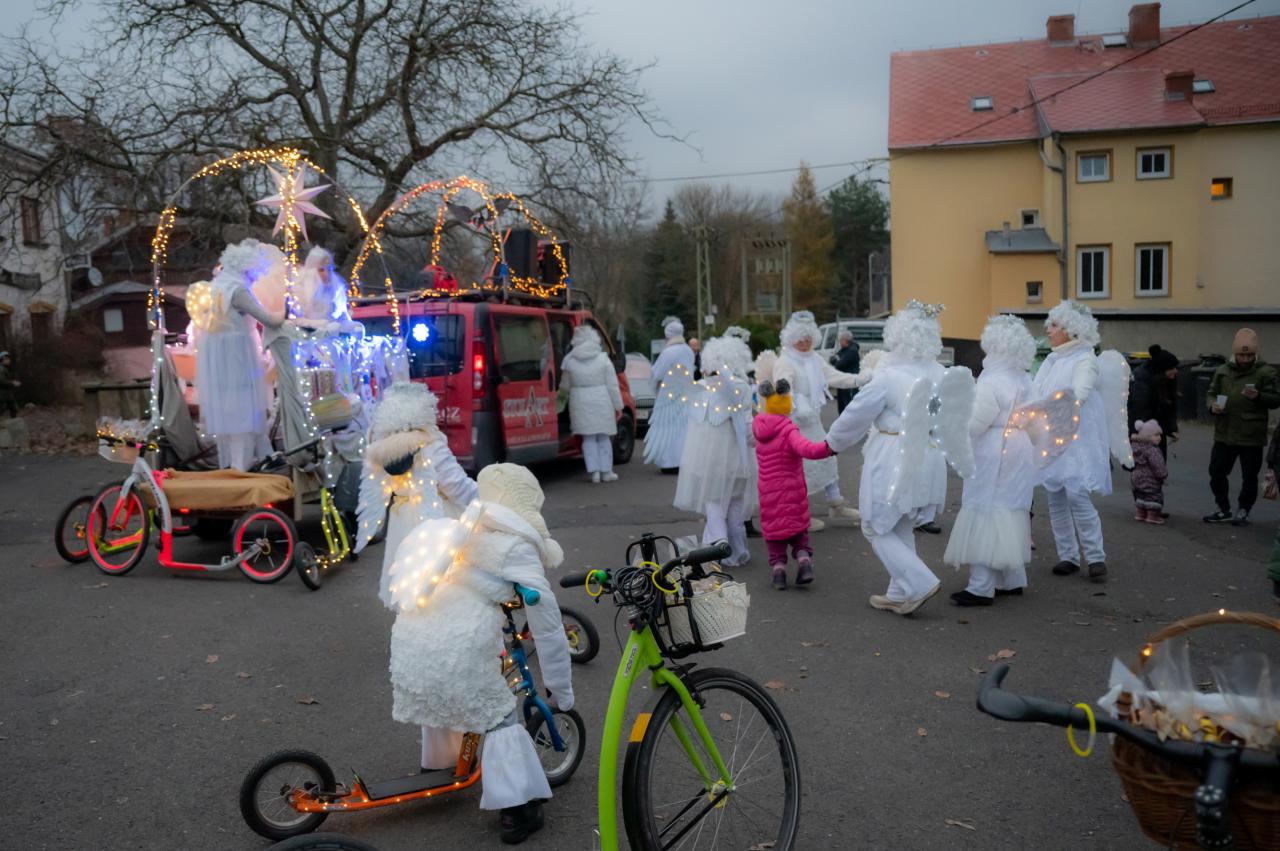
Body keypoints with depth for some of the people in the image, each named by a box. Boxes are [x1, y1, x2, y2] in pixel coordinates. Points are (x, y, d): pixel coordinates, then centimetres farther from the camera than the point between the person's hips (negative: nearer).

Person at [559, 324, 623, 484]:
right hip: (602, 401, 0)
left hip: (580, 403, 0)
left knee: (588, 438, 9)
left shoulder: (569, 360, -3)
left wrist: (560, 393, 28)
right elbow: (612, 385, -4)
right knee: (604, 437, 11)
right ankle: (606, 471, 14)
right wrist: (618, 405, 3)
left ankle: (594, 471, 3)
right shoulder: (603, 359, -6)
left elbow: (565, 386, 6)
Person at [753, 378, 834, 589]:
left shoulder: (758, 427, -1)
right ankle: (804, 561, -6)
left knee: (773, 529, 11)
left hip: (768, 492, 3)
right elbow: (805, 449, -36)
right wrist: (826, 448, -46)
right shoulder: (788, 430, -19)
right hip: (792, 492, -3)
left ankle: (778, 566, -2)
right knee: (799, 532, 13)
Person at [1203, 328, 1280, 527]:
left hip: (1252, 437, -3)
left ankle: (1243, 512, 20)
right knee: (1216, 472, 6)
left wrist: (1258, 396, -24)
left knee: (1249, 477, 4)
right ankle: (1224, 510, 20)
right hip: (1224, 434, 4)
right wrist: (1212, 405, -6)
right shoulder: (1222, 371, 7)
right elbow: (1211, 393, 15)